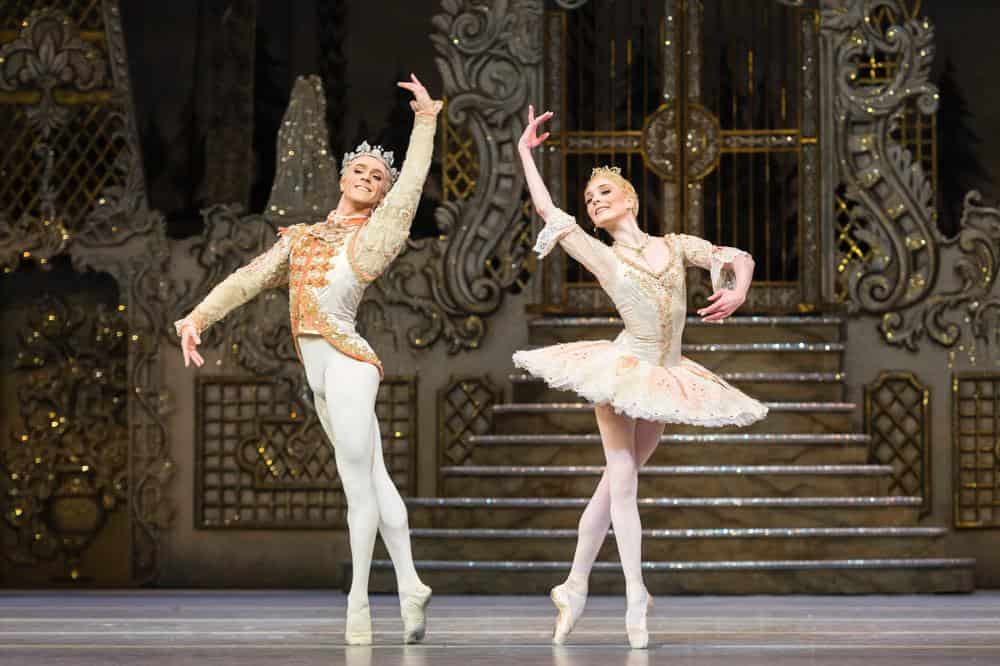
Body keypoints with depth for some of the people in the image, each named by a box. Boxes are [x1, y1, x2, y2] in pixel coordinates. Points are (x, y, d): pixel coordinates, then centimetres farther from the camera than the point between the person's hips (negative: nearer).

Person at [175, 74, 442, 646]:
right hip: (319, 370, 6)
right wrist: (198, 318, 3)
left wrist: (426, 121, -4)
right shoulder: (299, 237, 17)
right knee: (373, 480, 9)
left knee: (359, 486, -6)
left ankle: (359, 604, -2)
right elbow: (247, 281, 13)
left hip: (348, 363, -6)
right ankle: (410, 588, 14)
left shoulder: (375, 235, 3)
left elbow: (412, 184, -5)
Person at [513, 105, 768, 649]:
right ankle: (636, 598, -10)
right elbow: (546, 208, 10)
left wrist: (737, 292, -17)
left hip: (665, 376, 2)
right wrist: (525, 152, 19)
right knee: (622, 481, -10)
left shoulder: (674, 246, 10)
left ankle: (575, 587, 13)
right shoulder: (600, 256, 5)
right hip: (623, 369, -2)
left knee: (615, 482, 6)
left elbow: (738, 258, 4)